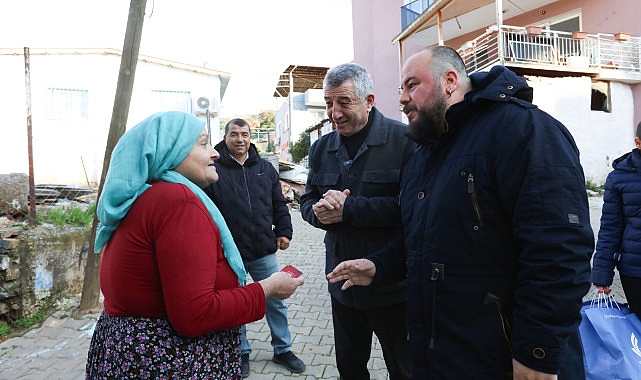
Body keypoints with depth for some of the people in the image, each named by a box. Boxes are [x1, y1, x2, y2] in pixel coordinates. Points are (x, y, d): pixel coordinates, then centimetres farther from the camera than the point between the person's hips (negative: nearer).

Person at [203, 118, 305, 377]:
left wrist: (283, 232, 6)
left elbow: (279, 204, 14)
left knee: (275, 301, 13)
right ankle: (241, 352, 34)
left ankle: (282, 349, 32)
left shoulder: (265, 168, 8)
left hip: (264, 251, 3)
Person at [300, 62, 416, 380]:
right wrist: (320, 211, -15)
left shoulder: (403, 139, -15)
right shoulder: (321, 148, 6)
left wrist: (348, 208, -25)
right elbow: (307, 201, 9)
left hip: (393, 285, -5)